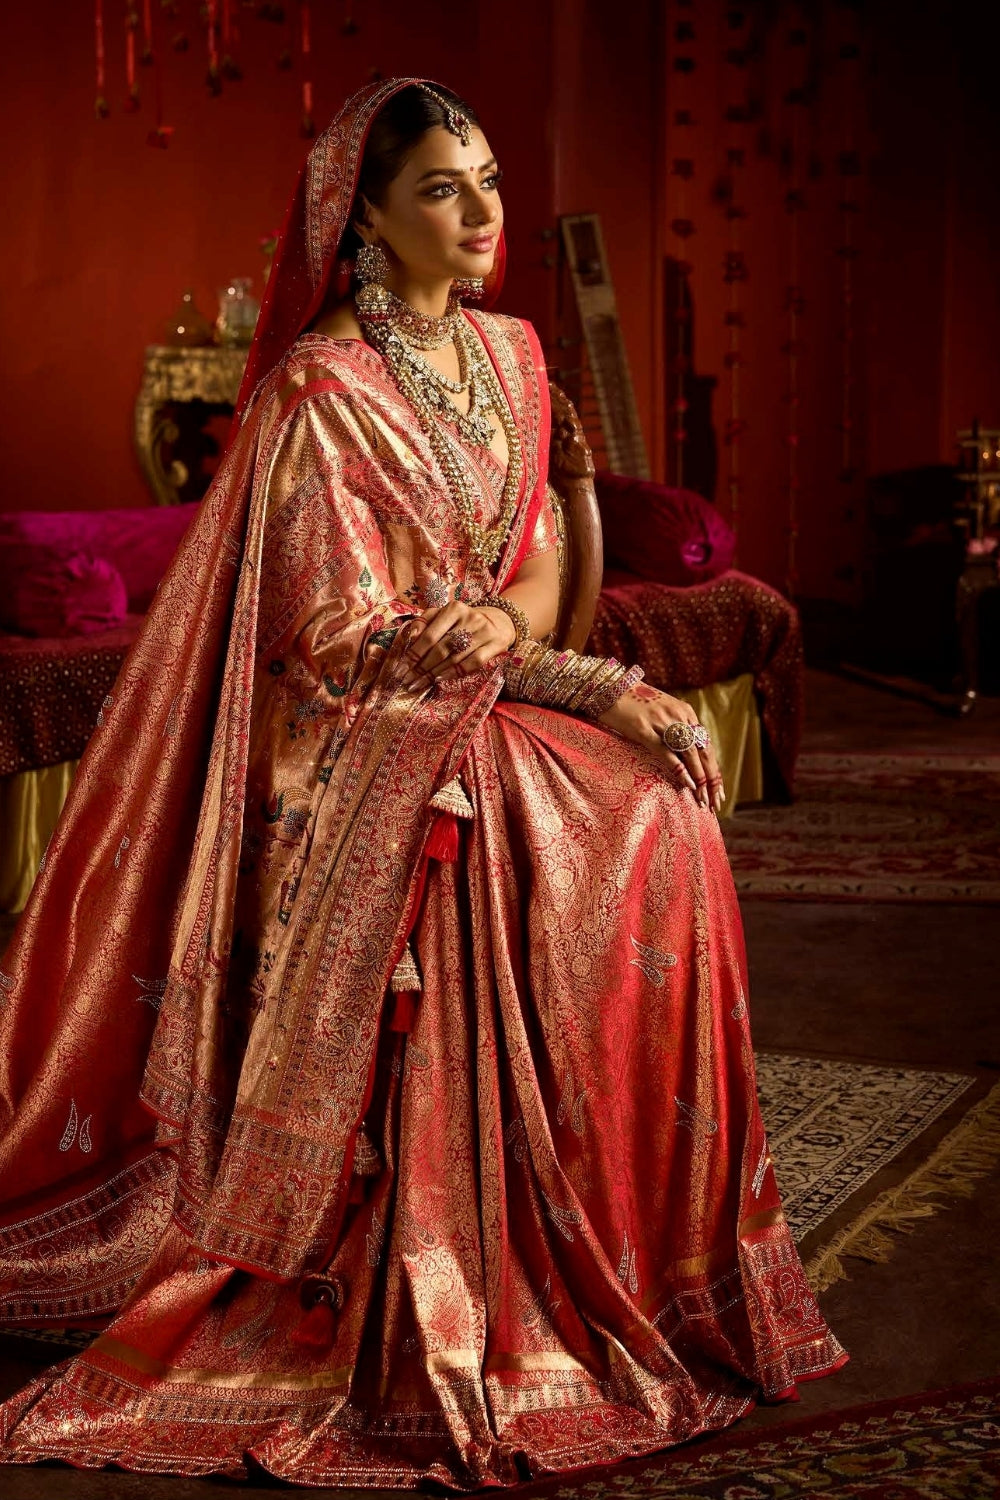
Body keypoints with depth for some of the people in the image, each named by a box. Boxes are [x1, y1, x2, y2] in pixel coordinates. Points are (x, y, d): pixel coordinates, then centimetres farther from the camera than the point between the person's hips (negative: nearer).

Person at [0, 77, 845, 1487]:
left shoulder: (507, 350, 11)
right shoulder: (320, 387, -11)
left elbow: (540, 552, 11)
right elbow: (349, 641, -15)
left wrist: (505, 616, -16)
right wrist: (586, 680, -18)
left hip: (496, 708, 6)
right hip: (367, 746, -6)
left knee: (667, 818, -19)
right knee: (625, 852, -25)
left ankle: (662, 1241, -6)